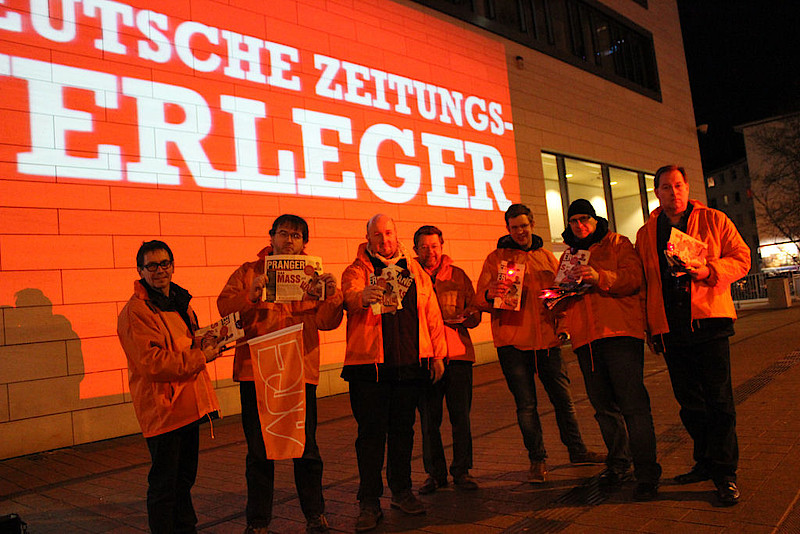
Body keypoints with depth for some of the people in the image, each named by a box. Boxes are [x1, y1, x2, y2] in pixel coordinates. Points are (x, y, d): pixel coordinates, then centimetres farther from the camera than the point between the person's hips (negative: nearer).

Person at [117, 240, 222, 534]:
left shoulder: (179, 302, 13)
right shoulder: (135, 312, -15)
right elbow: (151, 364, -22)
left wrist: (203, 342, 4)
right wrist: (201, 357, -19)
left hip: (188, 404, 9)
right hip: (162, 408, -9)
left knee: (185, 477, 22)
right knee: (164, 484, 1)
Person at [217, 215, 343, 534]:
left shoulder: (313, 275, 12)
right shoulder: (248, 272, 9)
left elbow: (326, 321, 2)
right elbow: (225, 307, -3)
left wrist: (331, 295, -18)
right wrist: (251, 295, -22)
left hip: (300, 371, 1)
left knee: (306, 448, 5)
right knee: (259, 451, 7)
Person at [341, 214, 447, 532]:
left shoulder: (415, 270, 13)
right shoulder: (357, 270, 2)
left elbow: (431, 313, 14)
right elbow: (349, 298, -19)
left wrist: (437, 353, 10)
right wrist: (363, 297, -42)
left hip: (410, 363, 4)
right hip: (370, 365, -3)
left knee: (403, 429, 13)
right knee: (371, 433, 1)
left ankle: (402, 492, 27)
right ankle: (369, 502, 11)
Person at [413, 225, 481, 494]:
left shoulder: (457, 275, 12)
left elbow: (474, 310, 14)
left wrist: (465, 318, -8)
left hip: (458, 353, 1)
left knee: (461, 416, 4)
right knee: (428, 418, 3)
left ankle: (461, 470, 18)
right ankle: (435, 473, 18)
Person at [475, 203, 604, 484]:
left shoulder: (546, 257, 14)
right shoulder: (496, 258, 4)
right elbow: (480, 300, -3)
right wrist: (491, 293, -26)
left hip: (547, 339, 3)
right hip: (512, 341, -3)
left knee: (563, 398, 10)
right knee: (526, 405, 0)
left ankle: (577, 450, 27)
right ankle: (537, 460, 14)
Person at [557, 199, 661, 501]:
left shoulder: (618, 244, 8)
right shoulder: (568, 256, 22)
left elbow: (634, 278, -7)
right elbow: (564, 298, 25)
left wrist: (599, 277, -23)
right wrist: (563, 325, 8)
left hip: (620, 332, -5)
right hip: (585, 339, 5)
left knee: (632, 402, -8)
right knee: (604, 405, 9)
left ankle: (646, 472, -1)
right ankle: (618, 463, 22)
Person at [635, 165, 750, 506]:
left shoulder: (714, 220, 8)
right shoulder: (646, 234, 14)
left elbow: (741, 259, 4)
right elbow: (642, 282, 16)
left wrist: (709, 270, -16)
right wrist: (650, 326, 12)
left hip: (709, 321, -3)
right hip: (671, 329, 3)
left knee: (718, 399, -3)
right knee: (689, 401, 8)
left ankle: (724, 472, 6)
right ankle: (705, 462, 23)